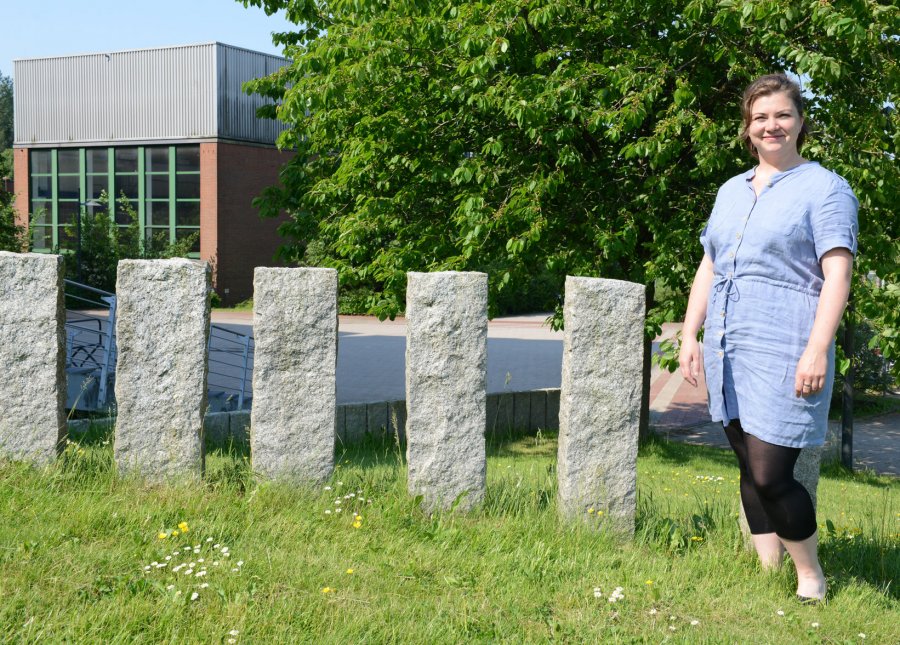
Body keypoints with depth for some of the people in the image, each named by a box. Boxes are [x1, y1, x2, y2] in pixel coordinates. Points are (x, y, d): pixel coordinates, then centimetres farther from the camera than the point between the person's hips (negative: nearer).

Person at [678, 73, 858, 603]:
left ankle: (812, 578, 11)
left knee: (771, 476, -9)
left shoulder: (824, 188, -2)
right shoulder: (731, 191, 18)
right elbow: (708, 267, 20)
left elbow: (837, 273, -10)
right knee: (751, 472, 10)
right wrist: (690, 334, 12)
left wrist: (818, 349, -20)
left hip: (784, 357, -6)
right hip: (728, 352, 7)